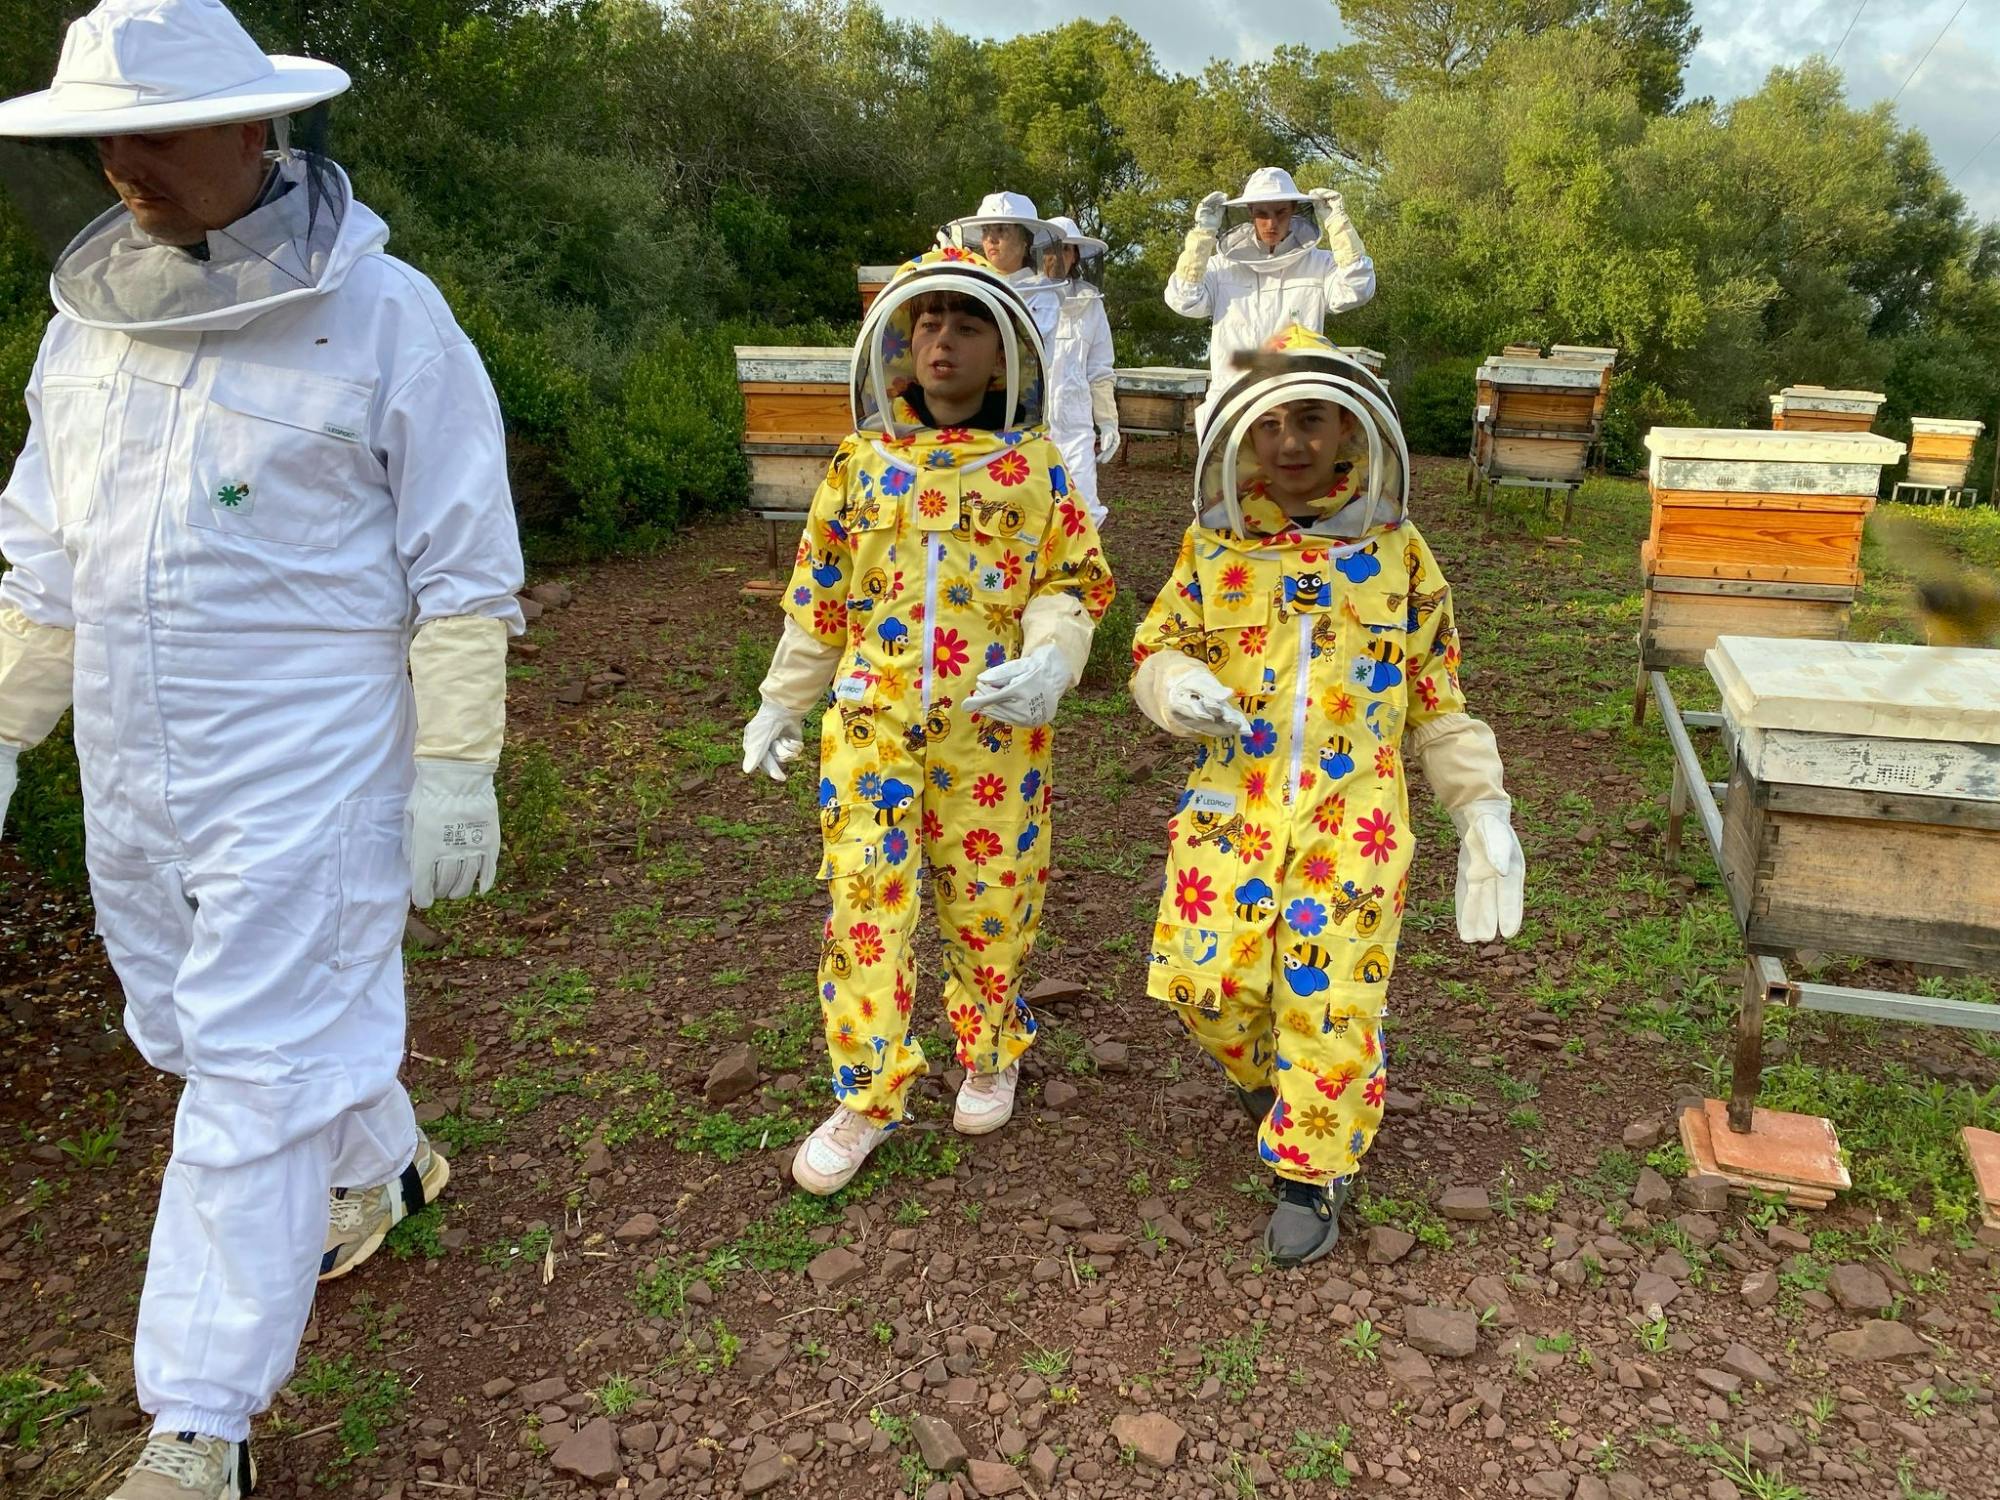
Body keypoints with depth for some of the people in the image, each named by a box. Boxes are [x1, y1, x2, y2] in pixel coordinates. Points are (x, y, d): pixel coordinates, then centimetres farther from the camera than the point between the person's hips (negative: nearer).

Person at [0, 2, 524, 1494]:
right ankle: (382, 1168, 47)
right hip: (131, 778, 7)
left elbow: (462, 574, -10)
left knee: (257, 1068, -3)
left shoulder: (383, 316, -10)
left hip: (305, 771, -7)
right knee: (190, 1019, 20)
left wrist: (457, 769, -13)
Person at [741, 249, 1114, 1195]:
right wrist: (780, 706, 15)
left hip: (992, 730, -1)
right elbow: (819, 595, 12)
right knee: (864, 906, 1)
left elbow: (1075, 581, 2)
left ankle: (991, 1056, 34)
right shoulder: (864, 460, 6)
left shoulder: (1036, 465, 1)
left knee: (990, 903, 9)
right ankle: (867, 1096, 17)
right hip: (871, 726, 2)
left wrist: (1049, 661, -18)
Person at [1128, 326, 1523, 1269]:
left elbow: (1437, 697, 9)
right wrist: (1179, 687, -14)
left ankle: (1311, 1173, 18)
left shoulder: (1396, 551, 4)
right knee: (1205, 974, -7)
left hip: (1356, 813, -1)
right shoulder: (1216, 543, 5)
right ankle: (1263, 1072, 29)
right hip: (1231, 802, 1)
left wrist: (1482, 809, 5)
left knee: (1332, 997, -4)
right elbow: (1157, 648, 10)